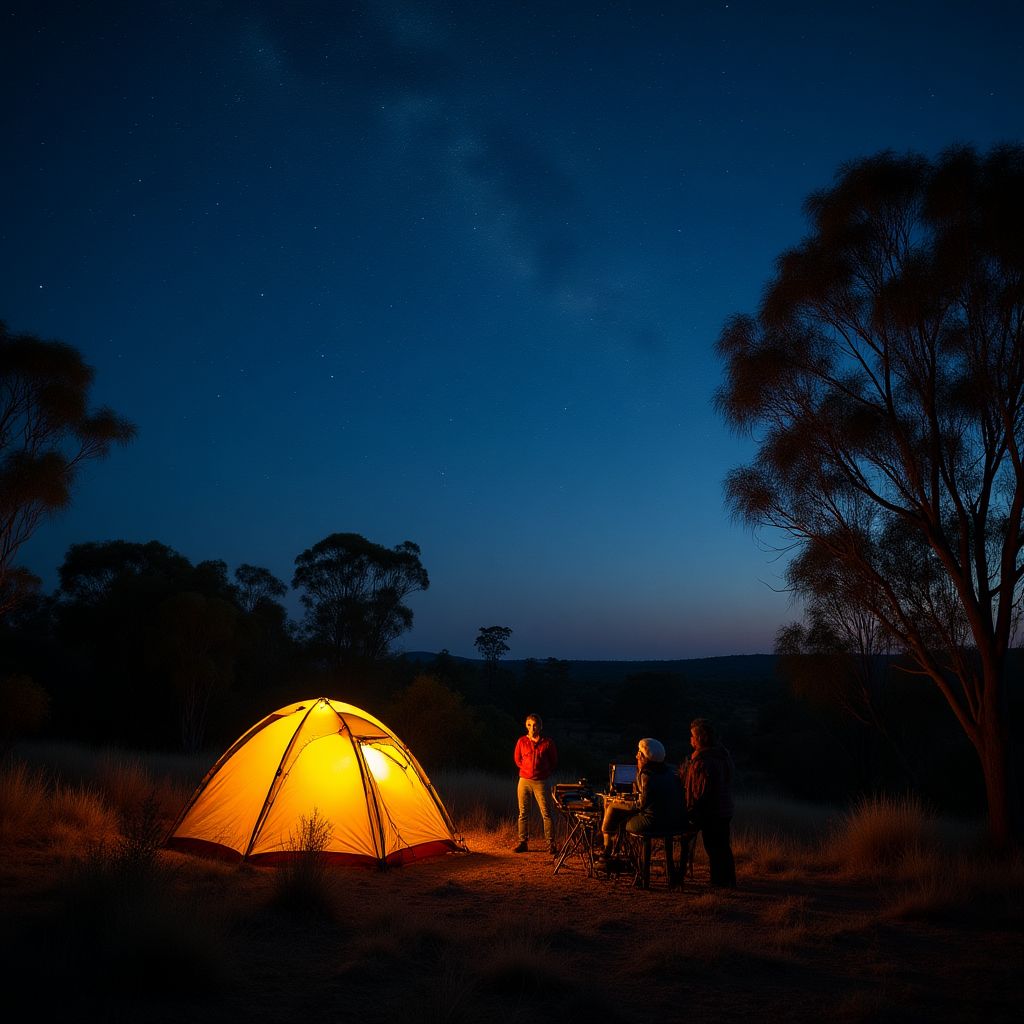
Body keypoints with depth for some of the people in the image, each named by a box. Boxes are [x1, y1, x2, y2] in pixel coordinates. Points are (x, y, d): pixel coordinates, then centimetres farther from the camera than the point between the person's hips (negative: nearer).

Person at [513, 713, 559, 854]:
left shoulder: (548, 742, 0)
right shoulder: (522, 741, 4)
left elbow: (554, 762, 10)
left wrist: (545, 772, 5)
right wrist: (526, 770, 10)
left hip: (540, 782, -2)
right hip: (524, 781, 2)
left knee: (546, 813, -4)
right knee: (523, 813, 5)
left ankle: (551, 844, 1)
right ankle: (523, 843, 12)